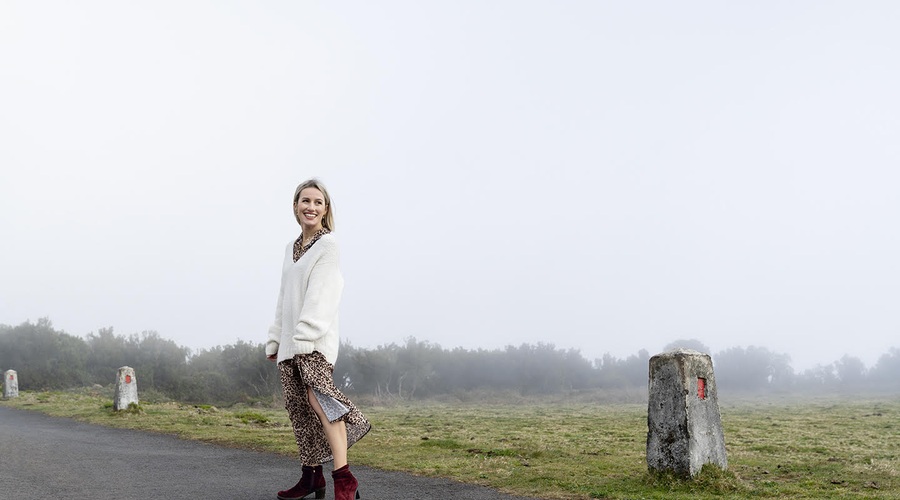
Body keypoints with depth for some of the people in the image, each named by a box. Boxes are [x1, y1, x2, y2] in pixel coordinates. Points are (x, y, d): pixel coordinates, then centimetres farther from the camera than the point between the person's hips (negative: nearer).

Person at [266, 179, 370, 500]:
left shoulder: (328, 245, -3)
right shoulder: (292, 248, 19)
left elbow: (320, 294, -12)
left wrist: (305, 335, -20)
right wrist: (274, 339, 17)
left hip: (315, 338, -8)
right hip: (290, 340, 8)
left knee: (318, 396, -22)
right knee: (299, 407, 6)